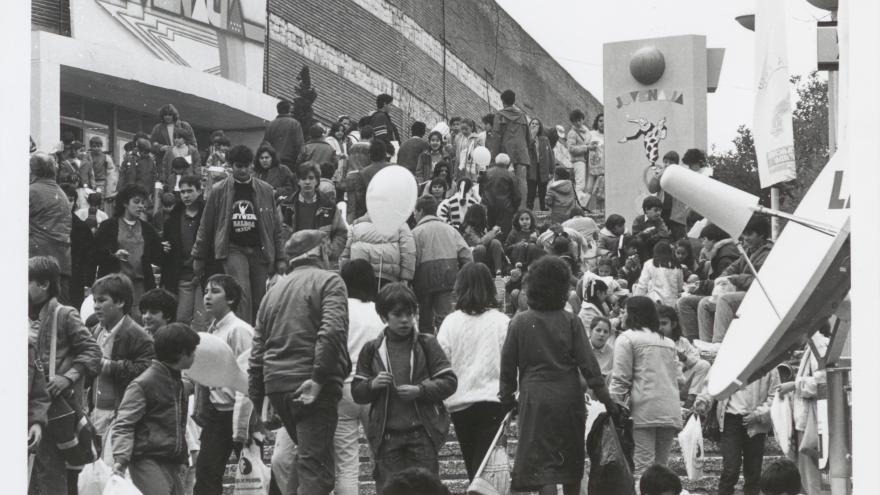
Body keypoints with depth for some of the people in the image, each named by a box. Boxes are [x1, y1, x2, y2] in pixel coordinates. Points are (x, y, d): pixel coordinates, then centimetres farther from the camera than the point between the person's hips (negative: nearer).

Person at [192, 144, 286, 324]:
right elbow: (206, 226, 8)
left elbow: (275, 227, 11)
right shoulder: (219, 191, 2)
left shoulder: (265, 191, 8)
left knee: (259, 300, 3)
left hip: (259, 250, 3)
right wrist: (198, 257, 9)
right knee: (242, 291, -22)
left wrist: (280, 259, 7)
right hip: (233, 249, -3)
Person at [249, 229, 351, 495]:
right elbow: (332, 330, -18)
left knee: (305, 451, 24)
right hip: (312, 387, -6)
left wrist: (256, 399, 19)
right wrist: (318, 378, -20)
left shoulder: (274, 290, 19)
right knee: (315, 466, -6)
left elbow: (258, 349, 17)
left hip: (276, 383, 6)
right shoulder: (329, 281, -1)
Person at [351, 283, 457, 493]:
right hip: (386, 435, 1)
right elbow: (356, 392, 11)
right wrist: (373, 385, -11)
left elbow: (449, 382, 1)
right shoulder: (372, 349, 8)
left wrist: (419, 390, -14)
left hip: (422, 434, -1)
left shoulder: (426, 344, 4)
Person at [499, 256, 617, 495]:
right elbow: (587, 363, -4)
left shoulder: (519, 322, -2)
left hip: (535, 399, -1)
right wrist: (606, 400, 1)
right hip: (569, 398, 1)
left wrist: (506, 397, 15)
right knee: (572, 463, 17)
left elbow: (508, 365, 2)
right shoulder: (570, 322, -2)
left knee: (543, 466, -4)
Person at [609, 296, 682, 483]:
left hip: (643, 411, -6)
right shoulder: (668, 342, 20)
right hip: (670, 412, 6)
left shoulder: (627, 338, 1)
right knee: (661, 467, 10)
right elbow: (677, 378, 18)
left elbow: (621, 379, -6)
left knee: (642, 469, -10)